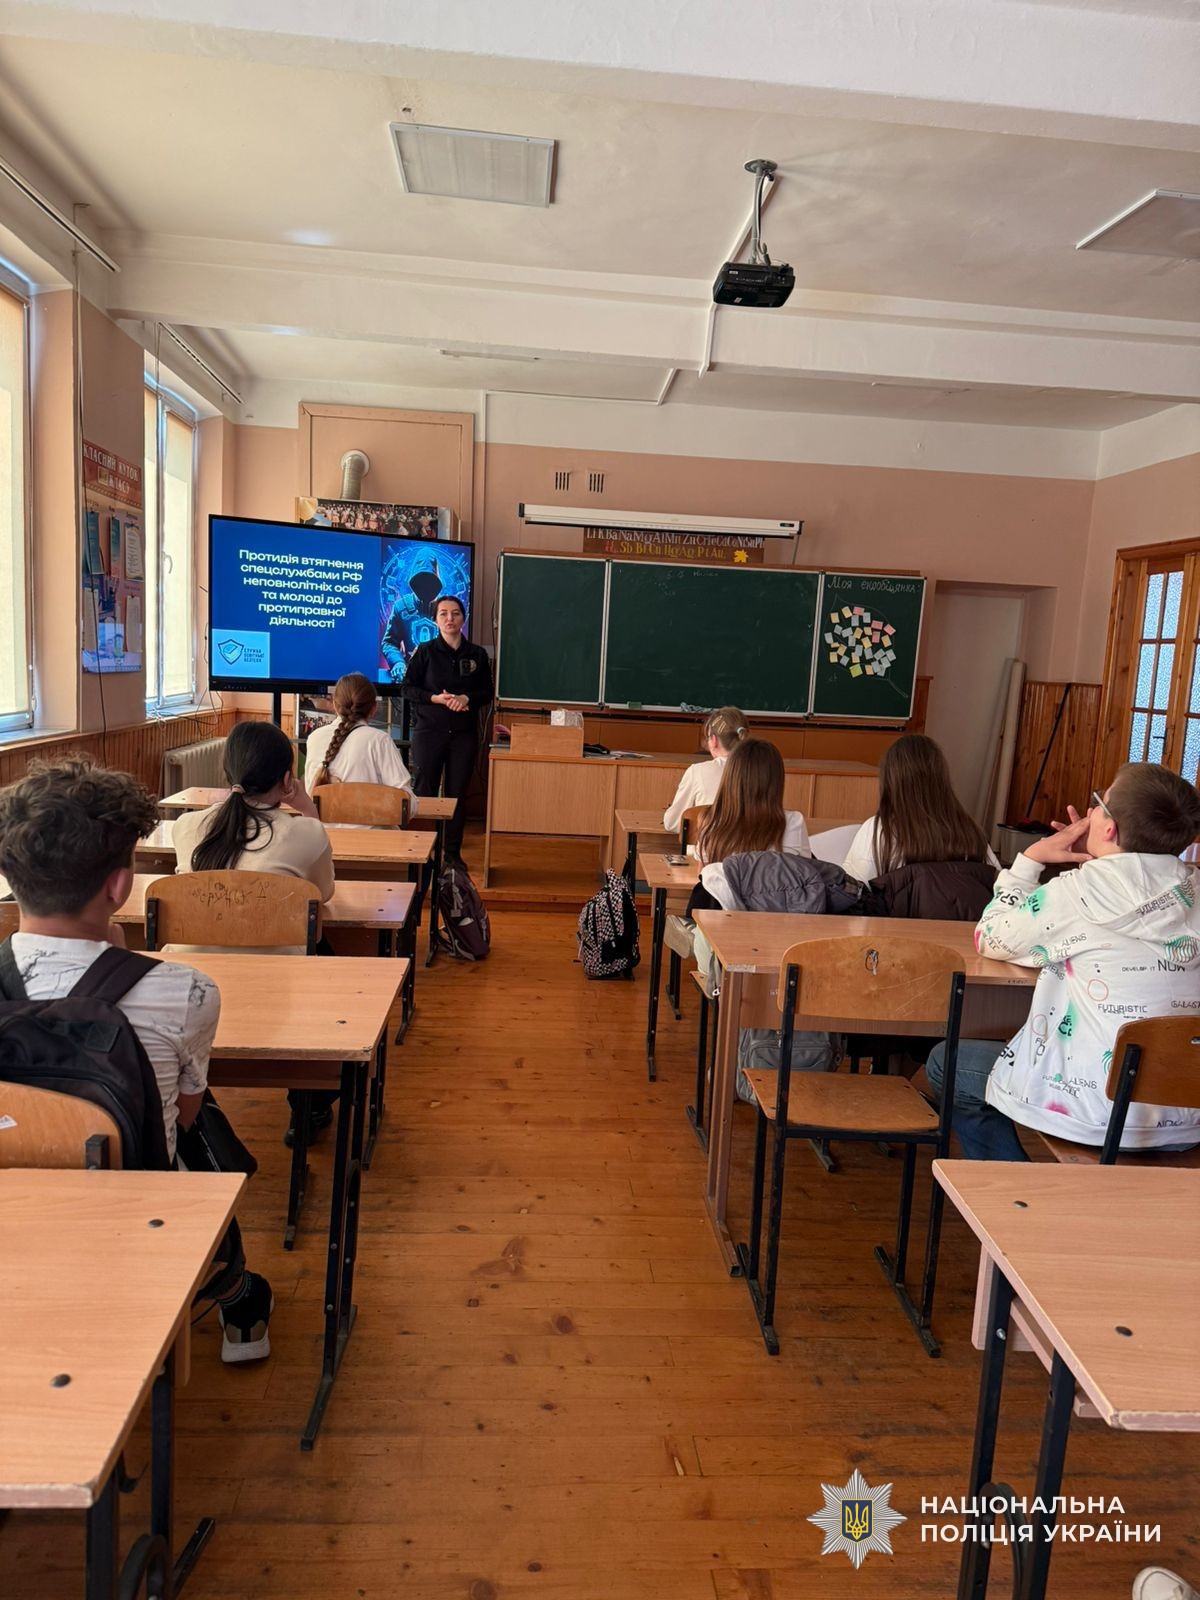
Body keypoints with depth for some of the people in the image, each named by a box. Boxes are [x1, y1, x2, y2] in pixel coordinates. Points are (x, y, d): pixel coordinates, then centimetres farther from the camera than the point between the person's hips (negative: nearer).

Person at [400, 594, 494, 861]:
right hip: (429, 731, -2)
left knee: (457, 793, 7)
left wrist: (467, 698, -12)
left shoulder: (478, 654, 5)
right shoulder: (424, 652, 0)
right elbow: (407, 688, -1)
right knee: (424, 792, -1)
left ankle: (453, 853, 17)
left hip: (465, 734, 2)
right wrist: (436, 698, -15)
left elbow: (487, 693, 8)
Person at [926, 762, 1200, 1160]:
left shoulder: (1081, 891, -17)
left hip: (1099, 1114, -7)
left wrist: (1031, 858, 3)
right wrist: (1095, 862, 12)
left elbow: (988, 940, -3)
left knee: (947, 1064, 16)